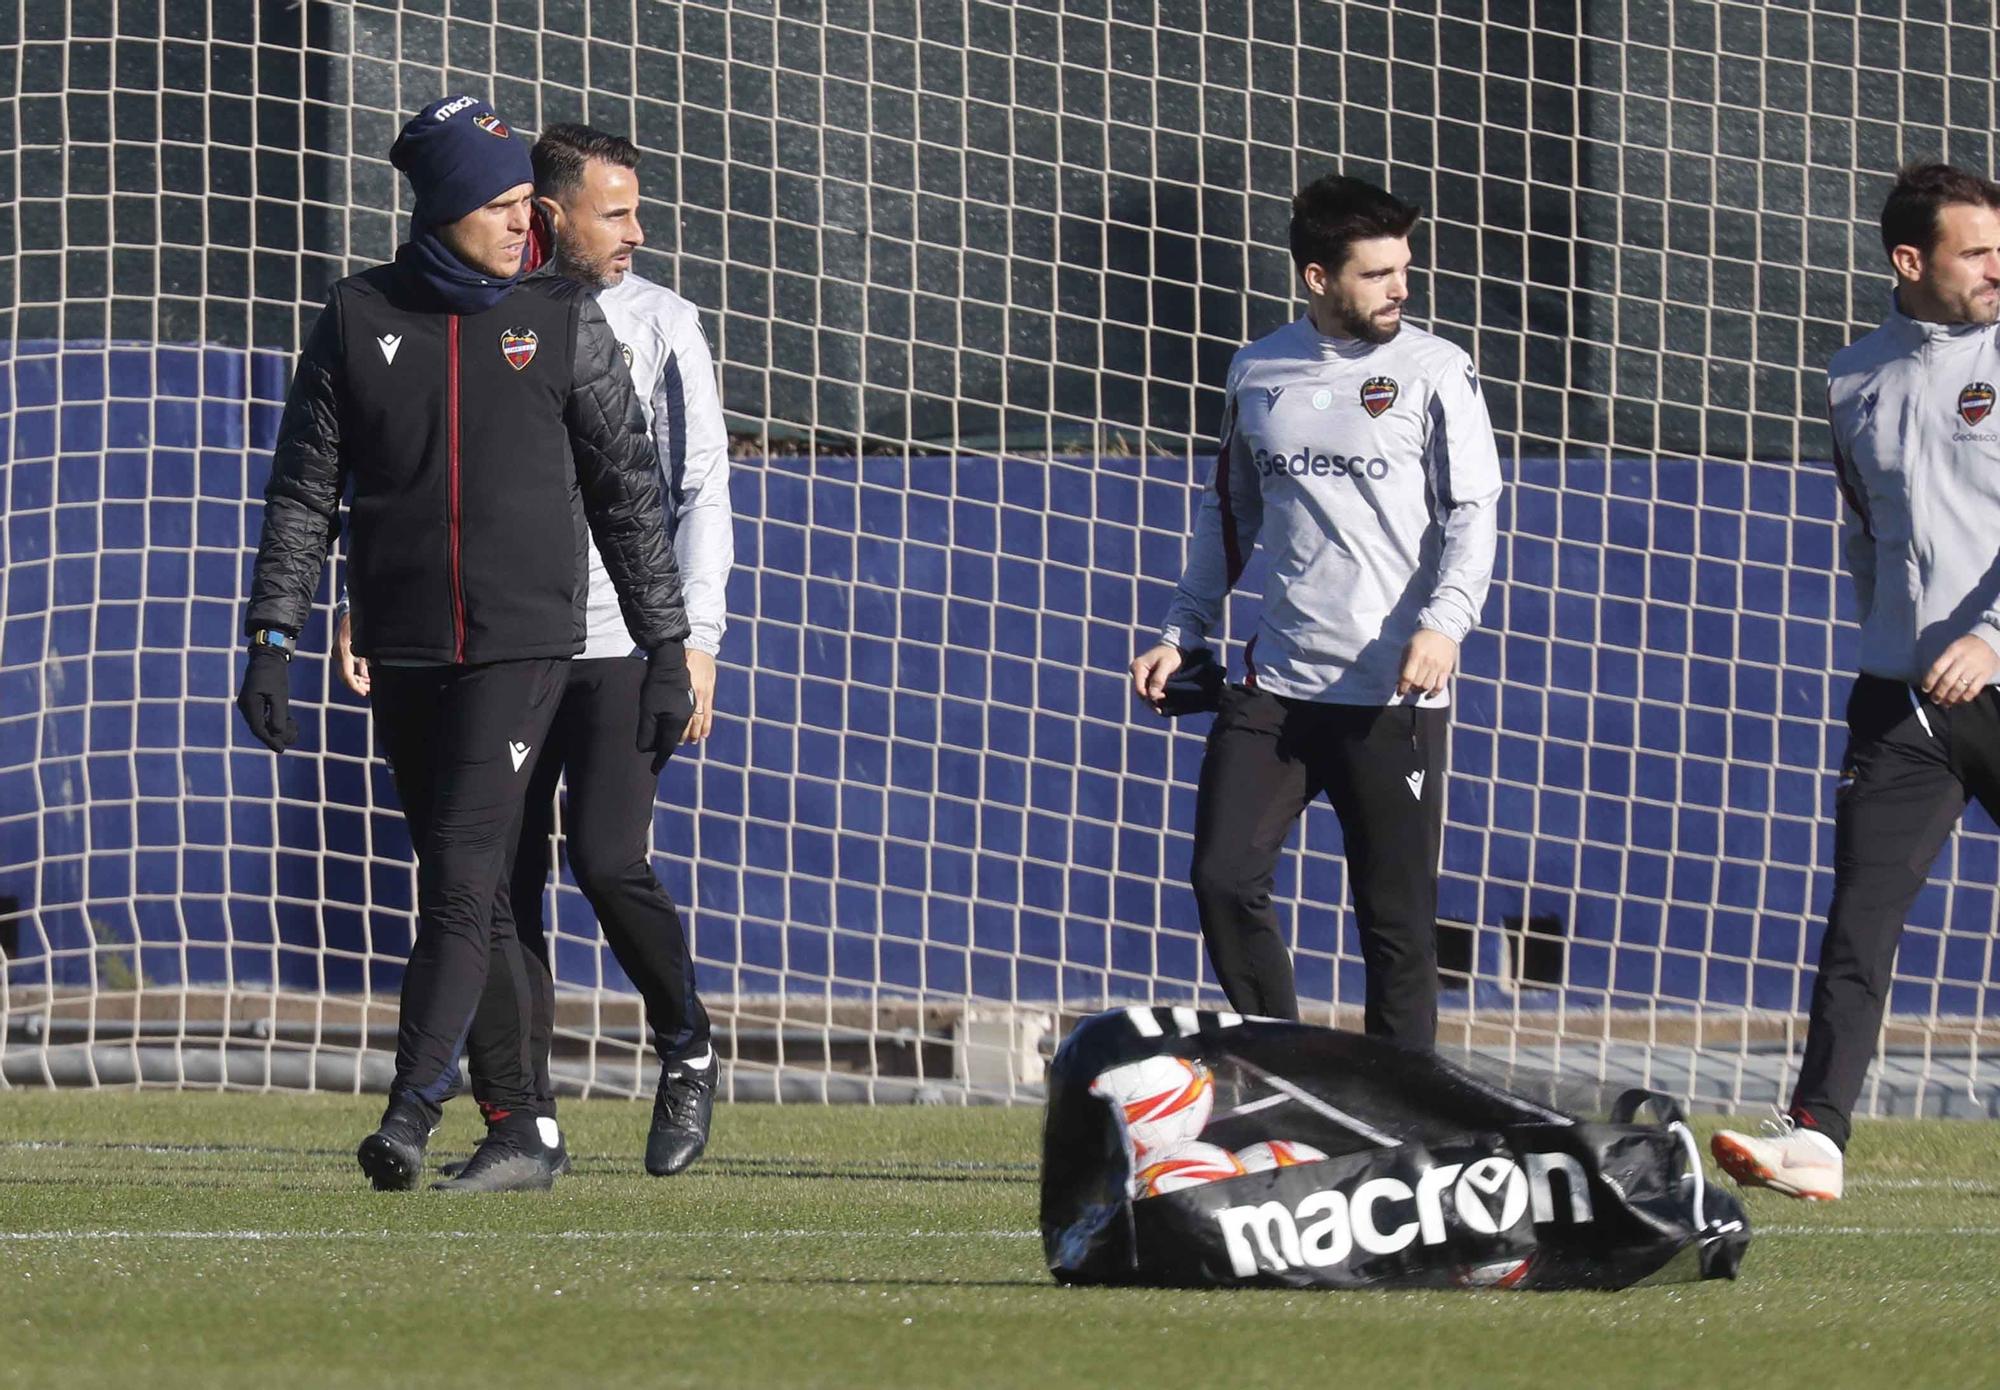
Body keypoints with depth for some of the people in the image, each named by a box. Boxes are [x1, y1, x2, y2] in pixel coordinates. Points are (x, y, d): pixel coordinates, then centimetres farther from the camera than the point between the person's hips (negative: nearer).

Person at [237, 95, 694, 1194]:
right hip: (402, 651, 3)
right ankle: (515, 1133, 14)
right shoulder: (357, 320, 5)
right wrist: (273, 639, -4)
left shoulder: (562, 322, 2)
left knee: (461, 875, -16)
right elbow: (303, 489, 5)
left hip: (522, 647, -3)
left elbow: (628, 494, 6)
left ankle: (410, 1113, -23)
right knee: (470, 896, 8)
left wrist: (669, 651, 3)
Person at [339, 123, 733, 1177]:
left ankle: (687, 1055, 10)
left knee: (608, 862, -15)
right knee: (500, 884, -2)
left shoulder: (658, 323, 4)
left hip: (623, 645, -2)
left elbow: (701, 488, 2)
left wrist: (696, 636, -8)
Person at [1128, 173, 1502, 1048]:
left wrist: (1444, 622, -22)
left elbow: (1471, 514, -6)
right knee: (1223, 882, -7)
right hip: (1276, 683, 3)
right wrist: (1184, 633, 16)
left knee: (1398, 921, -1)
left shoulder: (1433, 372, 0)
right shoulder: (1256, 374, 11)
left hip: (1392, 696, -3)